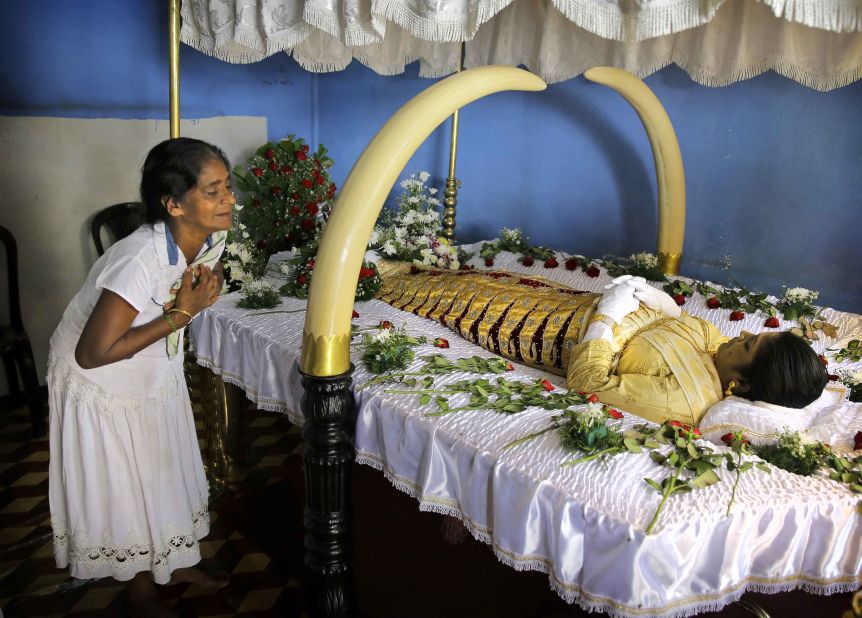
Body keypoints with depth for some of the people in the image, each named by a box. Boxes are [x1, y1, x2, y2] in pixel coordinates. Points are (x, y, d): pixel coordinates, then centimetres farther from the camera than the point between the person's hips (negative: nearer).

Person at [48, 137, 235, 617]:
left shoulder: (212, 237, -16)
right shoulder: (142, 260, -38)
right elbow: (92, 354, -33)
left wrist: (204, 289, -19)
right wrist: (178, 316, -30)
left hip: (157, 371, 7)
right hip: (100, 380, -6)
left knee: (168, 469, 20)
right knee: (123, 486, 11)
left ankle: (176, 562, 43)